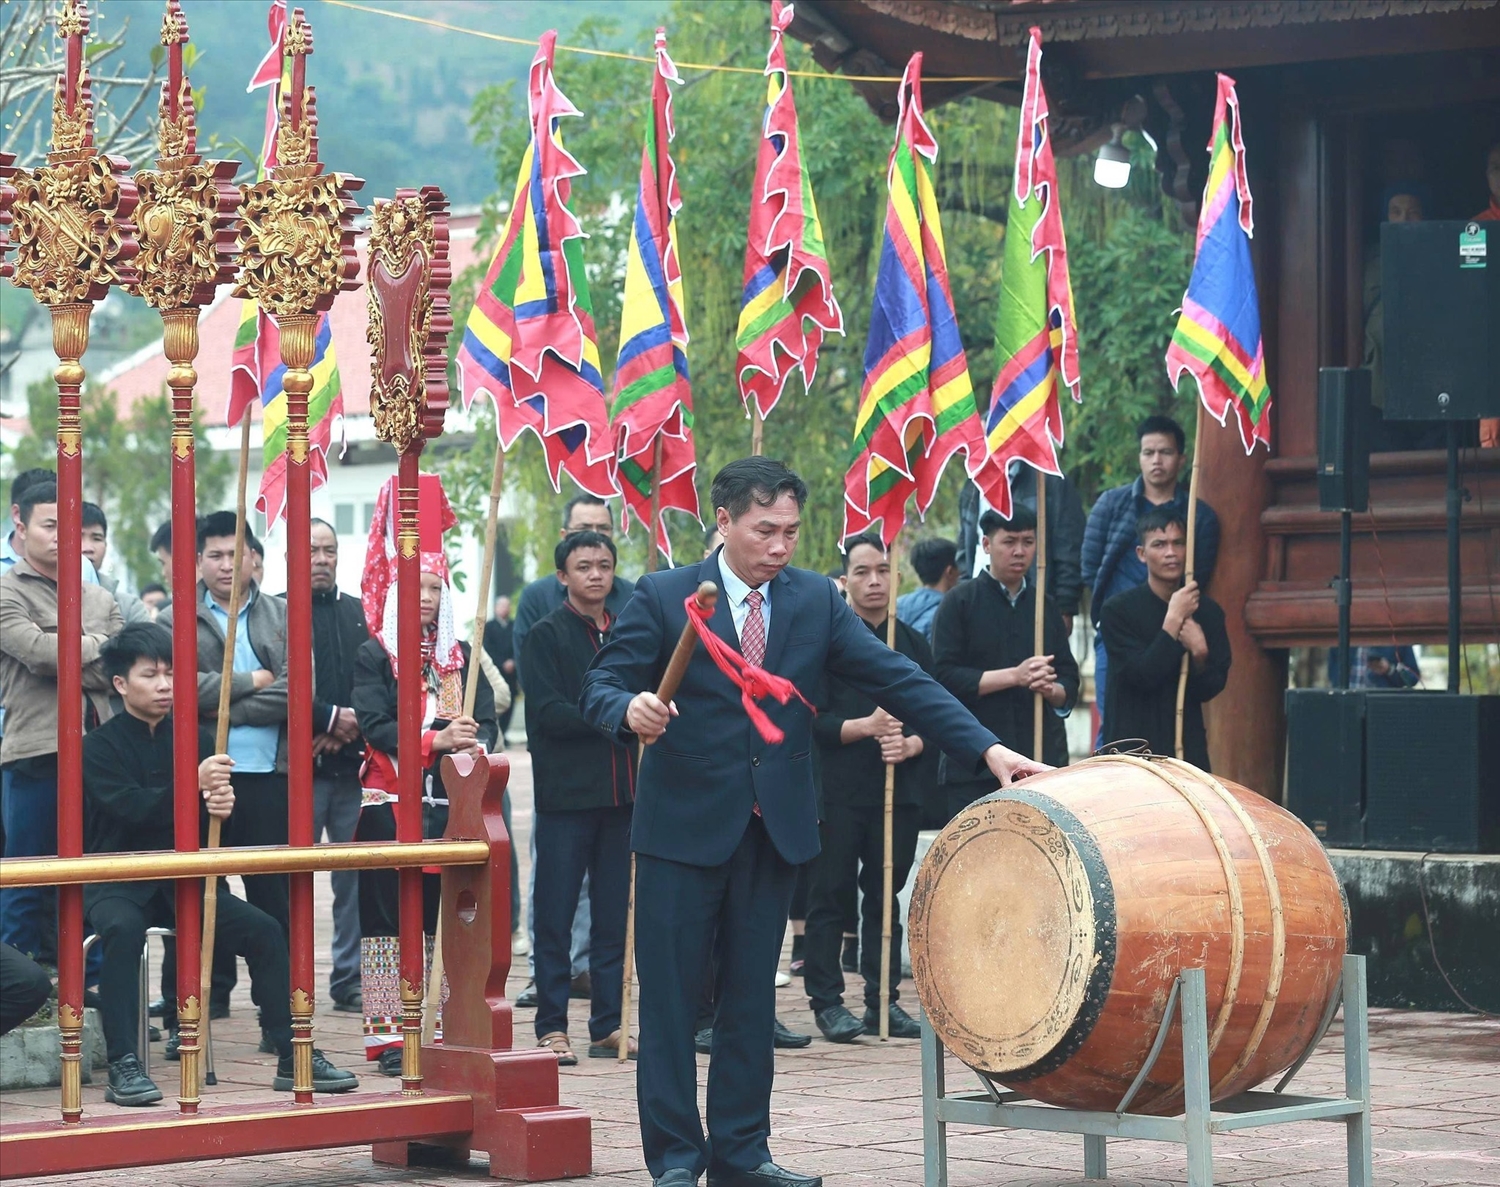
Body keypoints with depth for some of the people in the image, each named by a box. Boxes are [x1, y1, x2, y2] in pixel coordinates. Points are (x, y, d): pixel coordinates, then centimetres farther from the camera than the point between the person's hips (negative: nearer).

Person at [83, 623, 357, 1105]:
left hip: (181, 876, 5)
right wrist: (193, 785, -36)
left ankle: (293, 1058, -10)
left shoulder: (188, 736, 9)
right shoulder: (100, 746, -5)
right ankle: (123, 1066, -36)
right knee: (123, 929, -37)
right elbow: (130, 806, -21)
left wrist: (221, 803, -23)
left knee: (262, 929, -15)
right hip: (117, 882, -4)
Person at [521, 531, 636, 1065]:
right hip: (566, 795, -5)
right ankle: (552, 1027, 3)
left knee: (613, 918, 8)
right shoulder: (547, 635, -1)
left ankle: (607, 1026, 14)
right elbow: (547, 713, -10)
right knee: (556, 916, -1)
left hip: (621, 794, 5)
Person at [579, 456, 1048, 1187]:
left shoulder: (815, 600, 5)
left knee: (750, 999, 8)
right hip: (683, 826, -3)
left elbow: (896, 680, 1)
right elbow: (599, 688, -4)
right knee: (670, 997, -1)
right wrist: (631, 711, -29)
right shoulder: (663, 598, -4)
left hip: (774, 826, 3)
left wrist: (987, 749, -8)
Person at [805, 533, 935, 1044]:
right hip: (835, 788, -4)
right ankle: (827, 1002, 3)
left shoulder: (913, 643, 14)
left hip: (898, 787, 4)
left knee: (886, 895, 6)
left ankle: (884, 1002, 12)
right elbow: (810, 719, -6)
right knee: (830, 894, -2)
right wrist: (864, 727, -19)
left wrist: (910, 744, -7)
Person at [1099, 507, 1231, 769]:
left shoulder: (1208, 611, 6)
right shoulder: (1119, 610, -4)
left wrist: (1199, 656, -14)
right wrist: (1174, 620, -15)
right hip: (1132, 748, -3)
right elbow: (1142, 676, -14)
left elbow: (1209, 690, 6)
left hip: (1188, 747, 4)